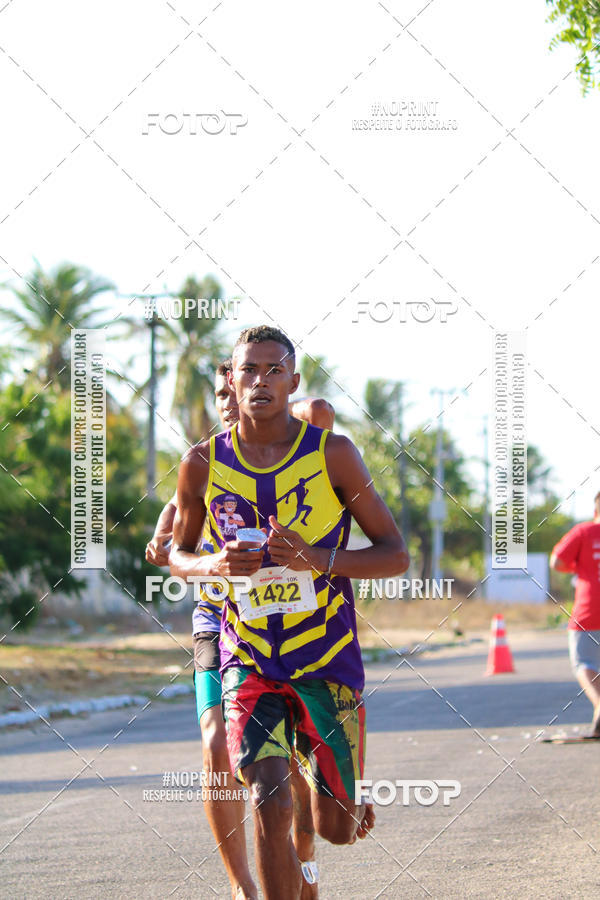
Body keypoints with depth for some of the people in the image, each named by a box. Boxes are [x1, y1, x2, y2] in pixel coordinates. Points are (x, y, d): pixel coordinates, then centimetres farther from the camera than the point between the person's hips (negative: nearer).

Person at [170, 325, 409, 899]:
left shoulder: (332, 454, -6)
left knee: (339, 828, 7)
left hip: (327, 658, 0)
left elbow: (396, 556, -4)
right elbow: (178, 555, 14)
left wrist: (320, 559, -23)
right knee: (269, 805, -21)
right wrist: (214, 564, -11)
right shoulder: (204, 464, -1)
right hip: (248, 658, 0)